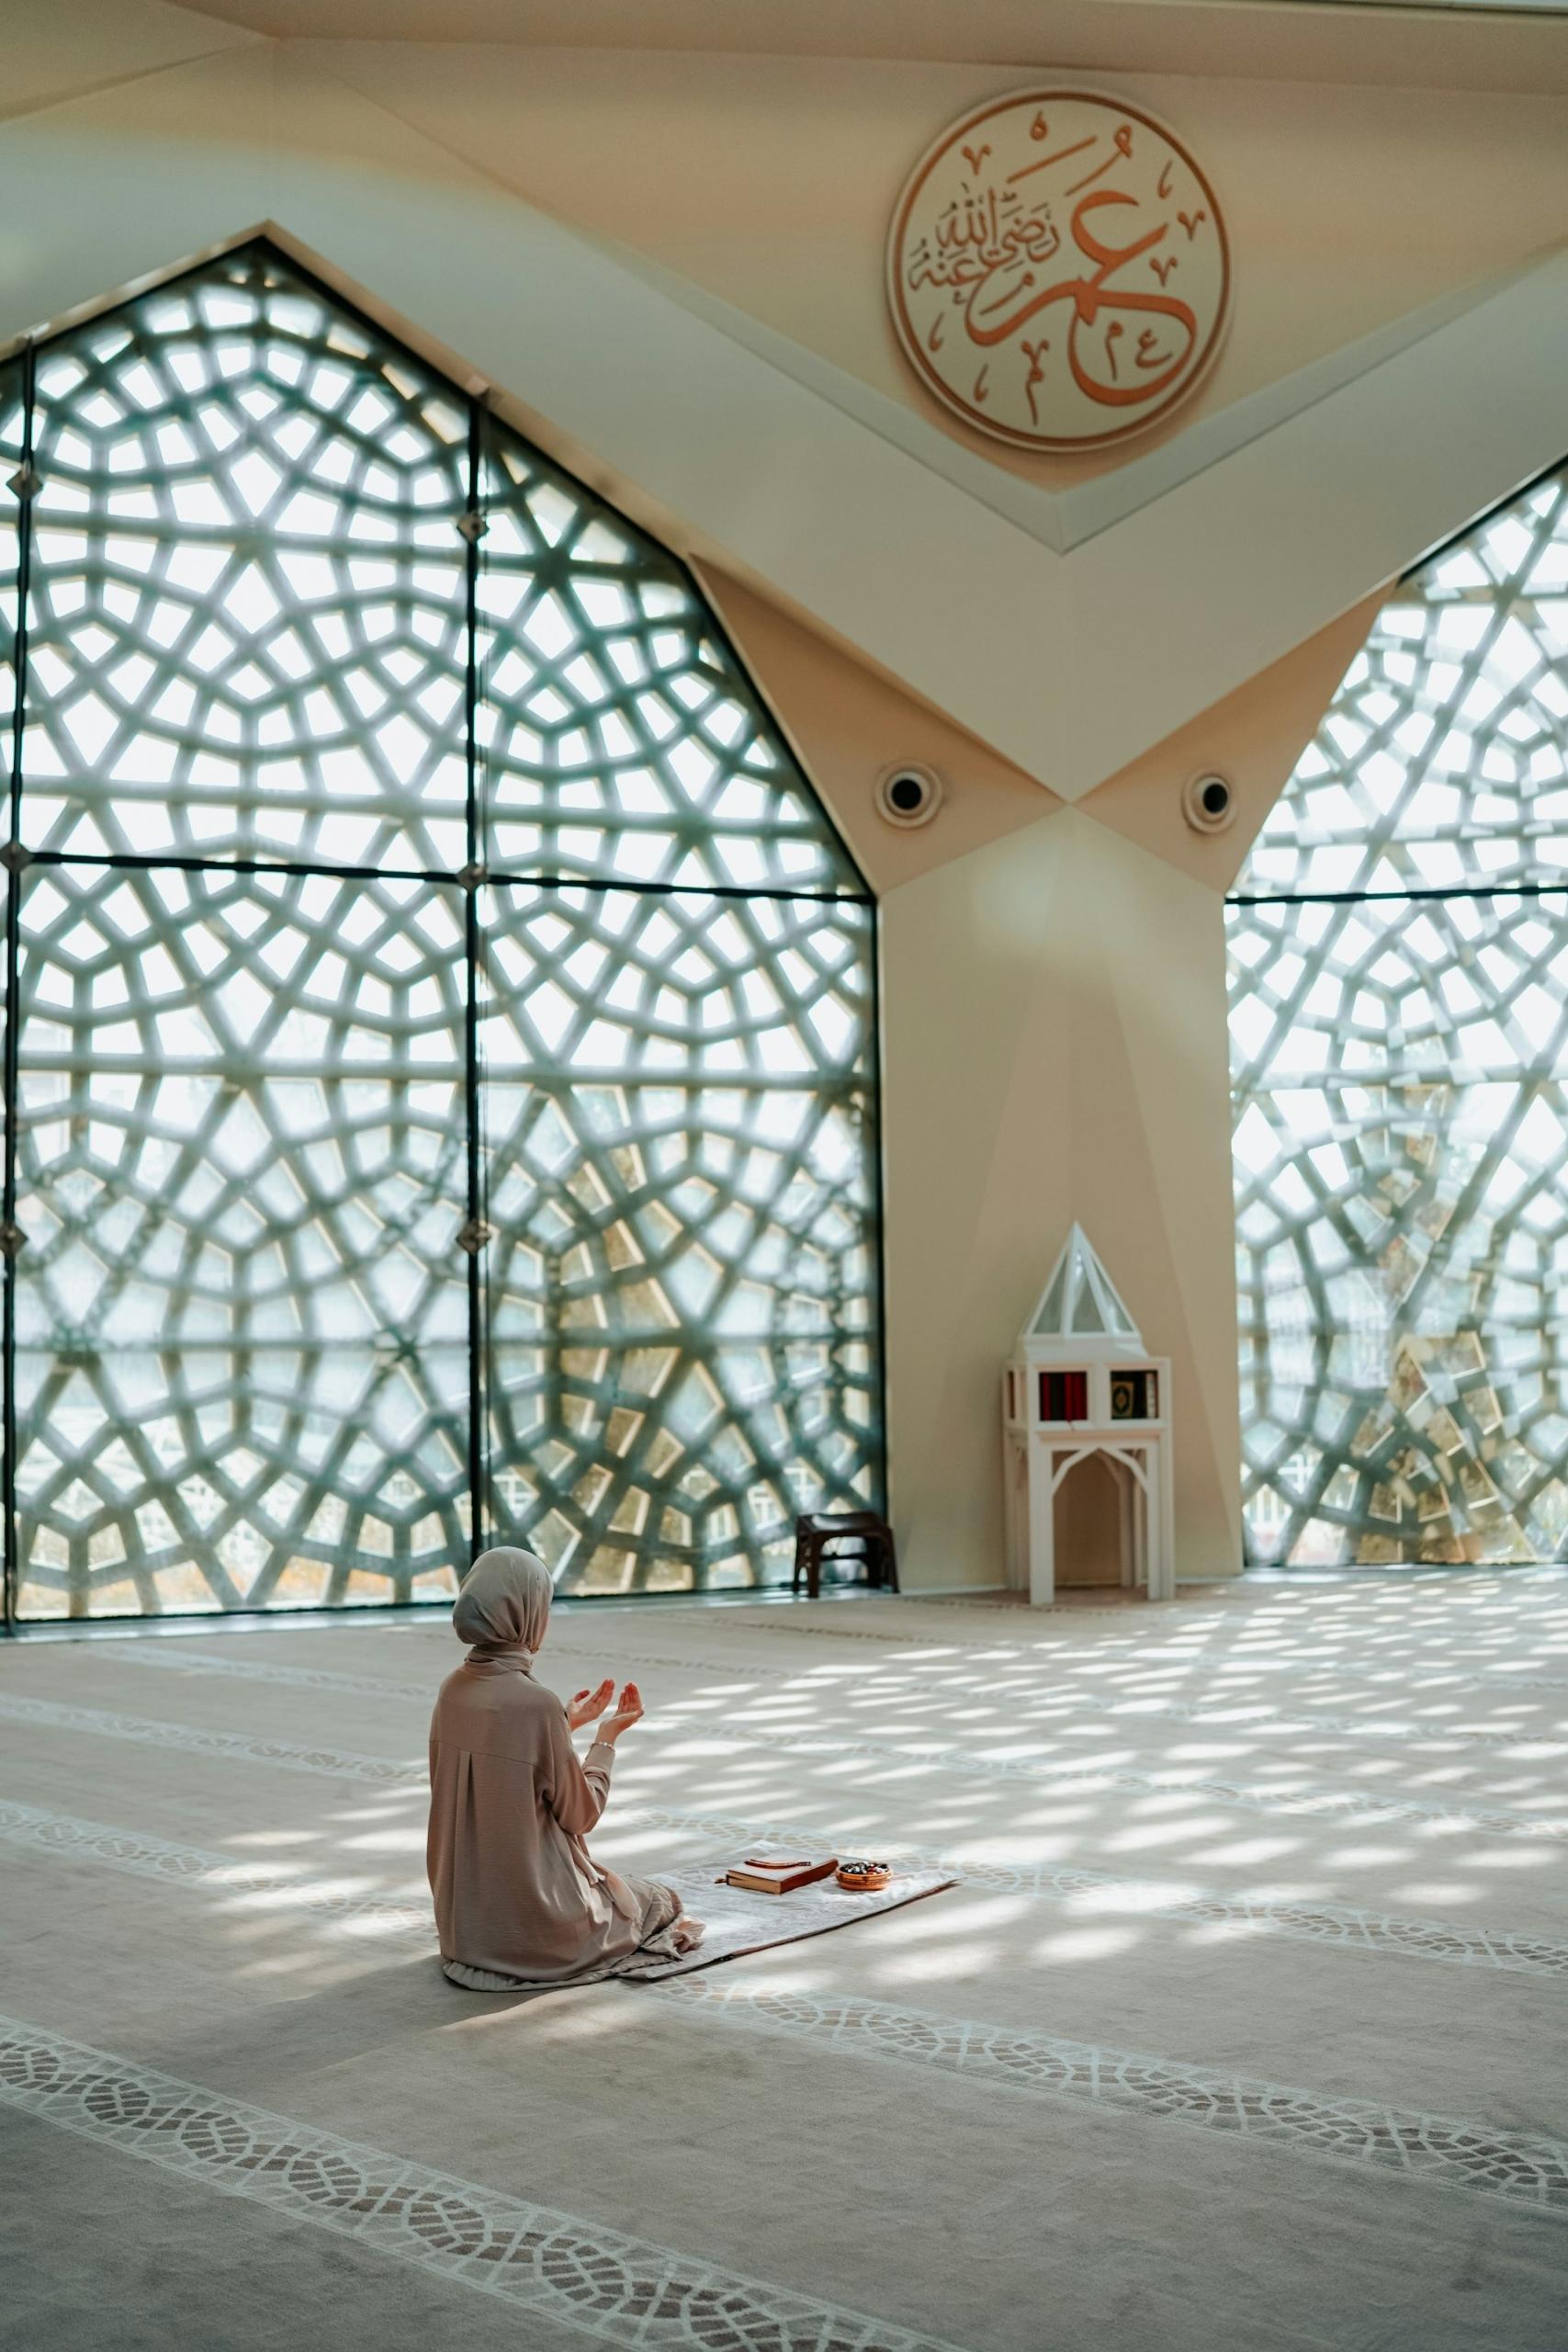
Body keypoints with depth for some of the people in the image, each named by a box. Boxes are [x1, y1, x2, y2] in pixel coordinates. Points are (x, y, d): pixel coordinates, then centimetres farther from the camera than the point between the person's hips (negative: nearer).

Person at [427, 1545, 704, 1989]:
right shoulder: (535, 1702, -24)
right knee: (659, 1900, 22)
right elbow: (580, 1815, -13)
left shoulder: (454, 1689, -2)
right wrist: (607, 1738, 0)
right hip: (530, 1916, -6)